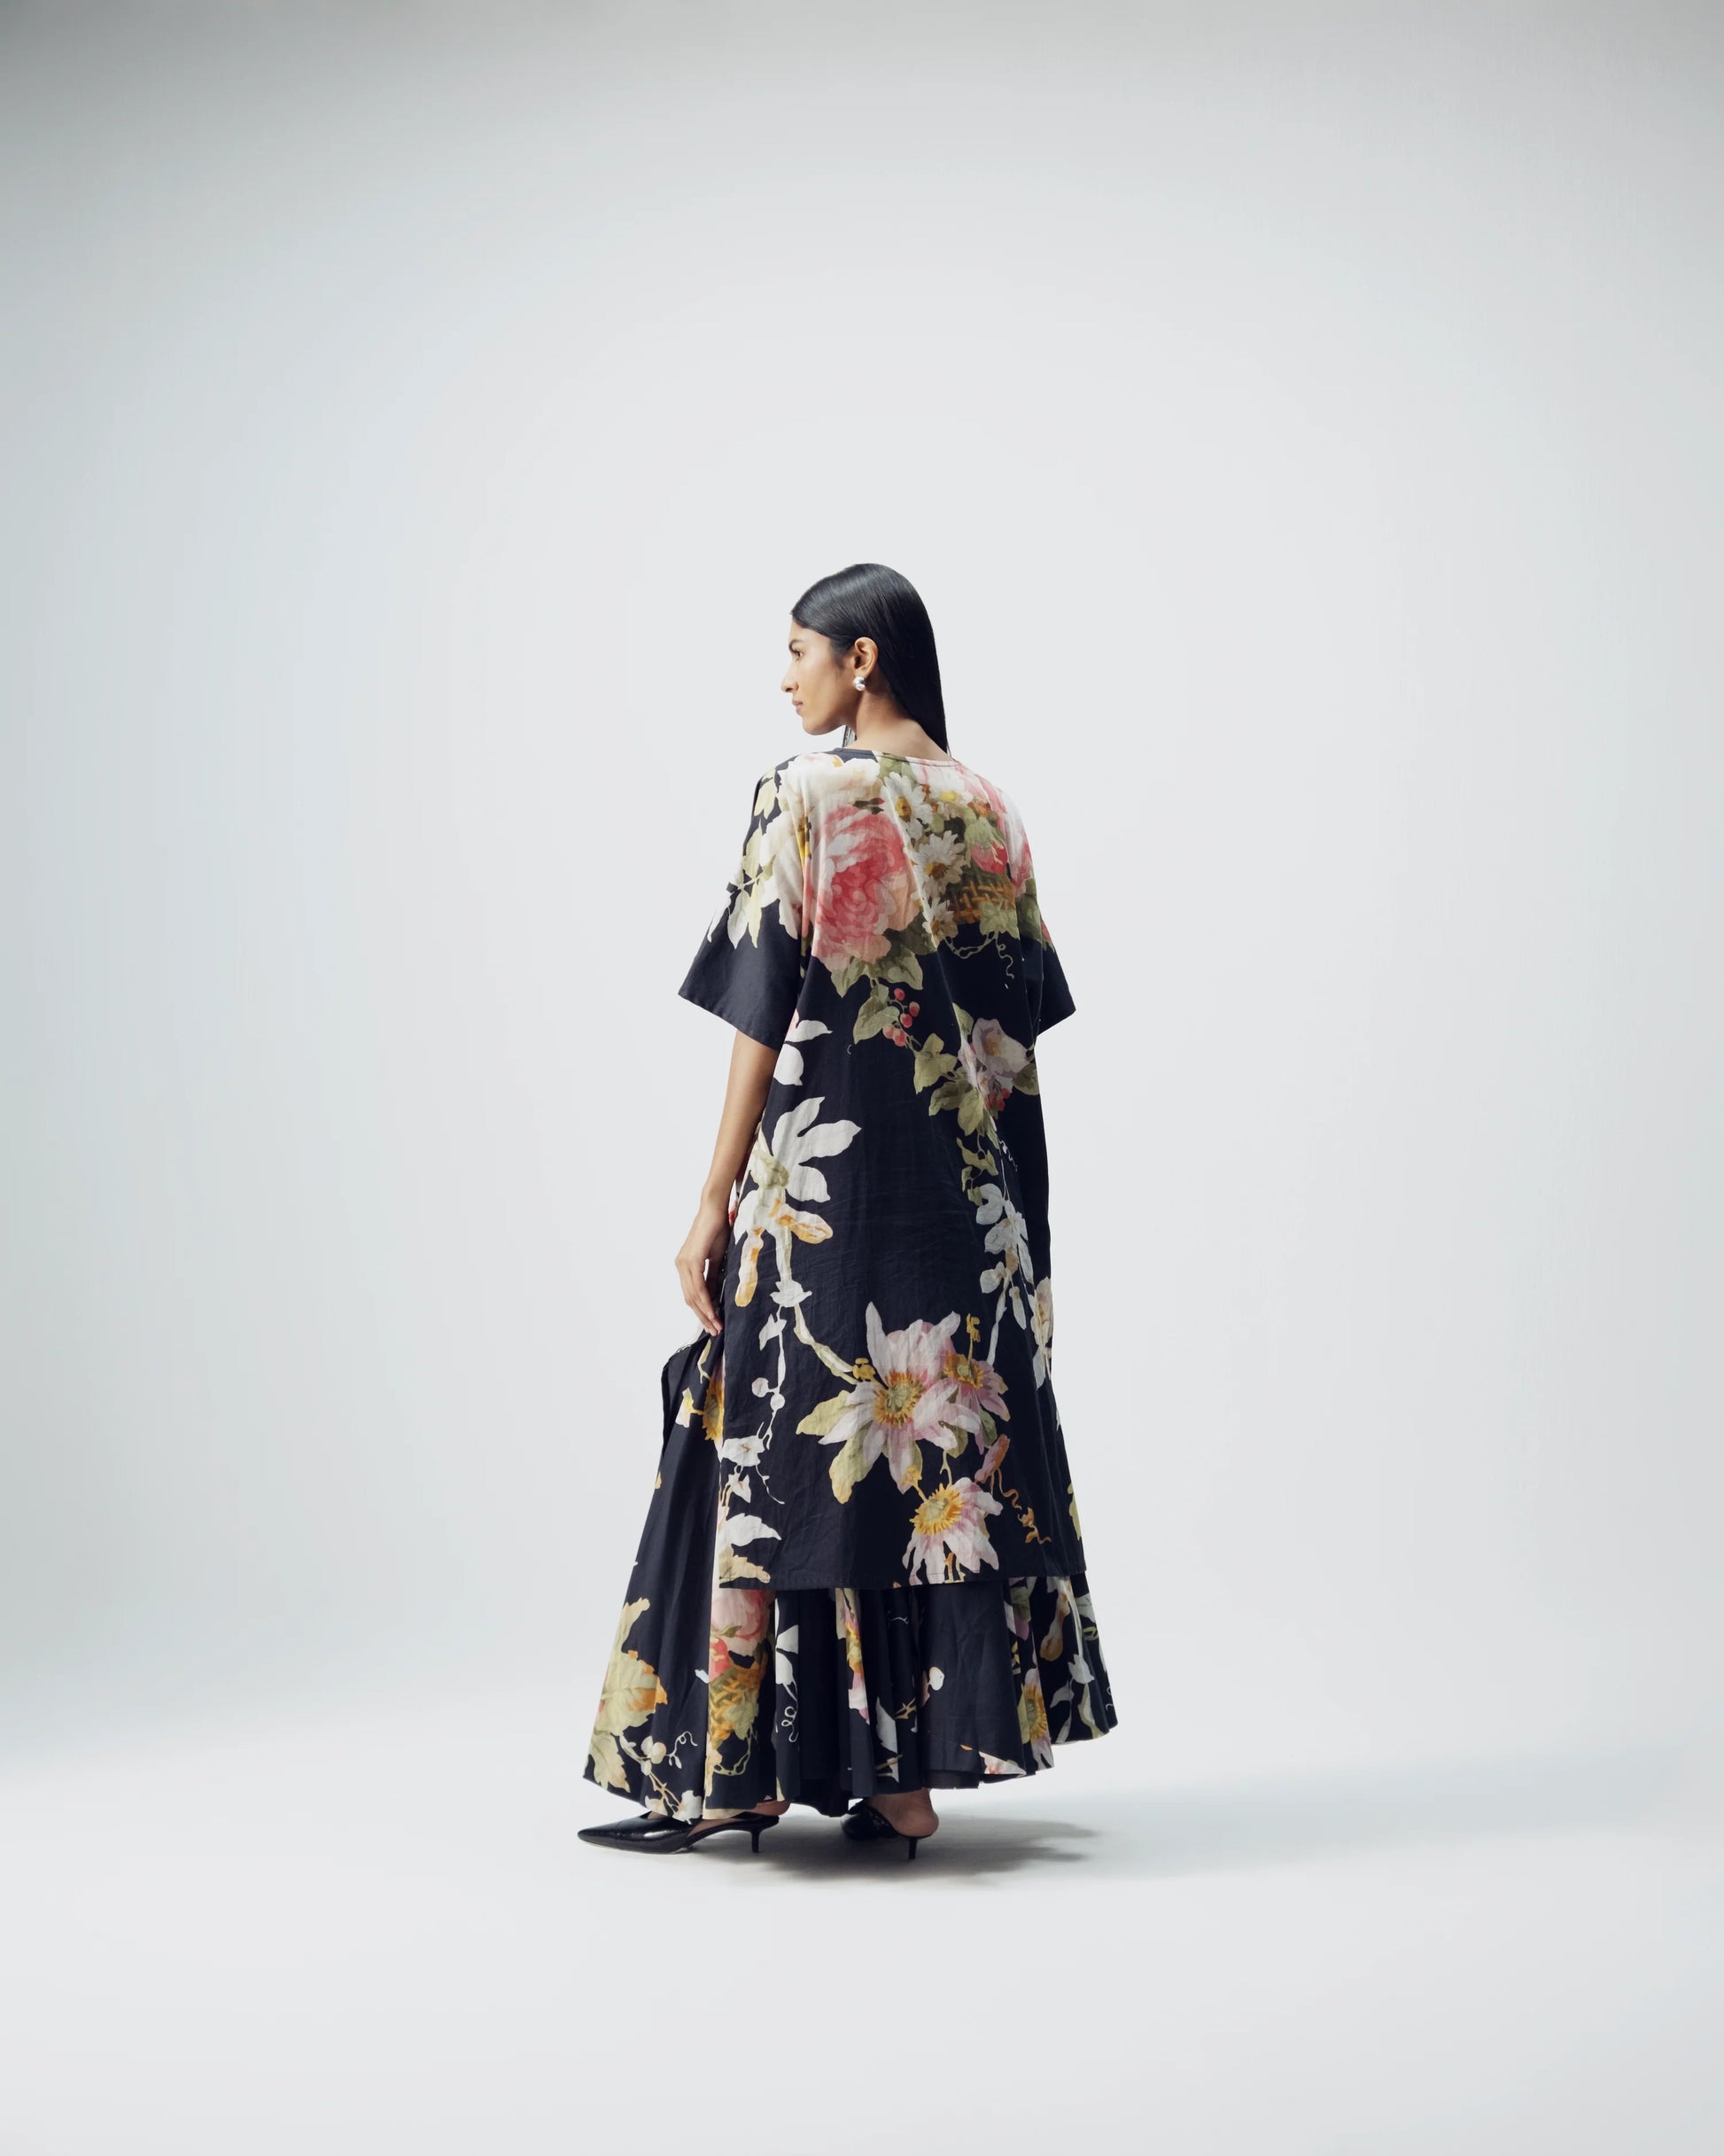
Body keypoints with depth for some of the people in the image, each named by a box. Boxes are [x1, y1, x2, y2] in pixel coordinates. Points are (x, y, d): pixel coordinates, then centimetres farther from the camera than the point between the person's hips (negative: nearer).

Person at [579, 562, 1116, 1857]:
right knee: (945, 1452, 8)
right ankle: (911, 1774, 12)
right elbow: (1019, 1018, 10)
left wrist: (715, 1203, -7)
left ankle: (743, 1764, 9)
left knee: (790, 1456, 2)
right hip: (967, 1197, 6)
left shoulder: (805, 794, -8)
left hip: (824, 1179, -6)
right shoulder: (990, 810, 9)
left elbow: (763, 1016, -10)